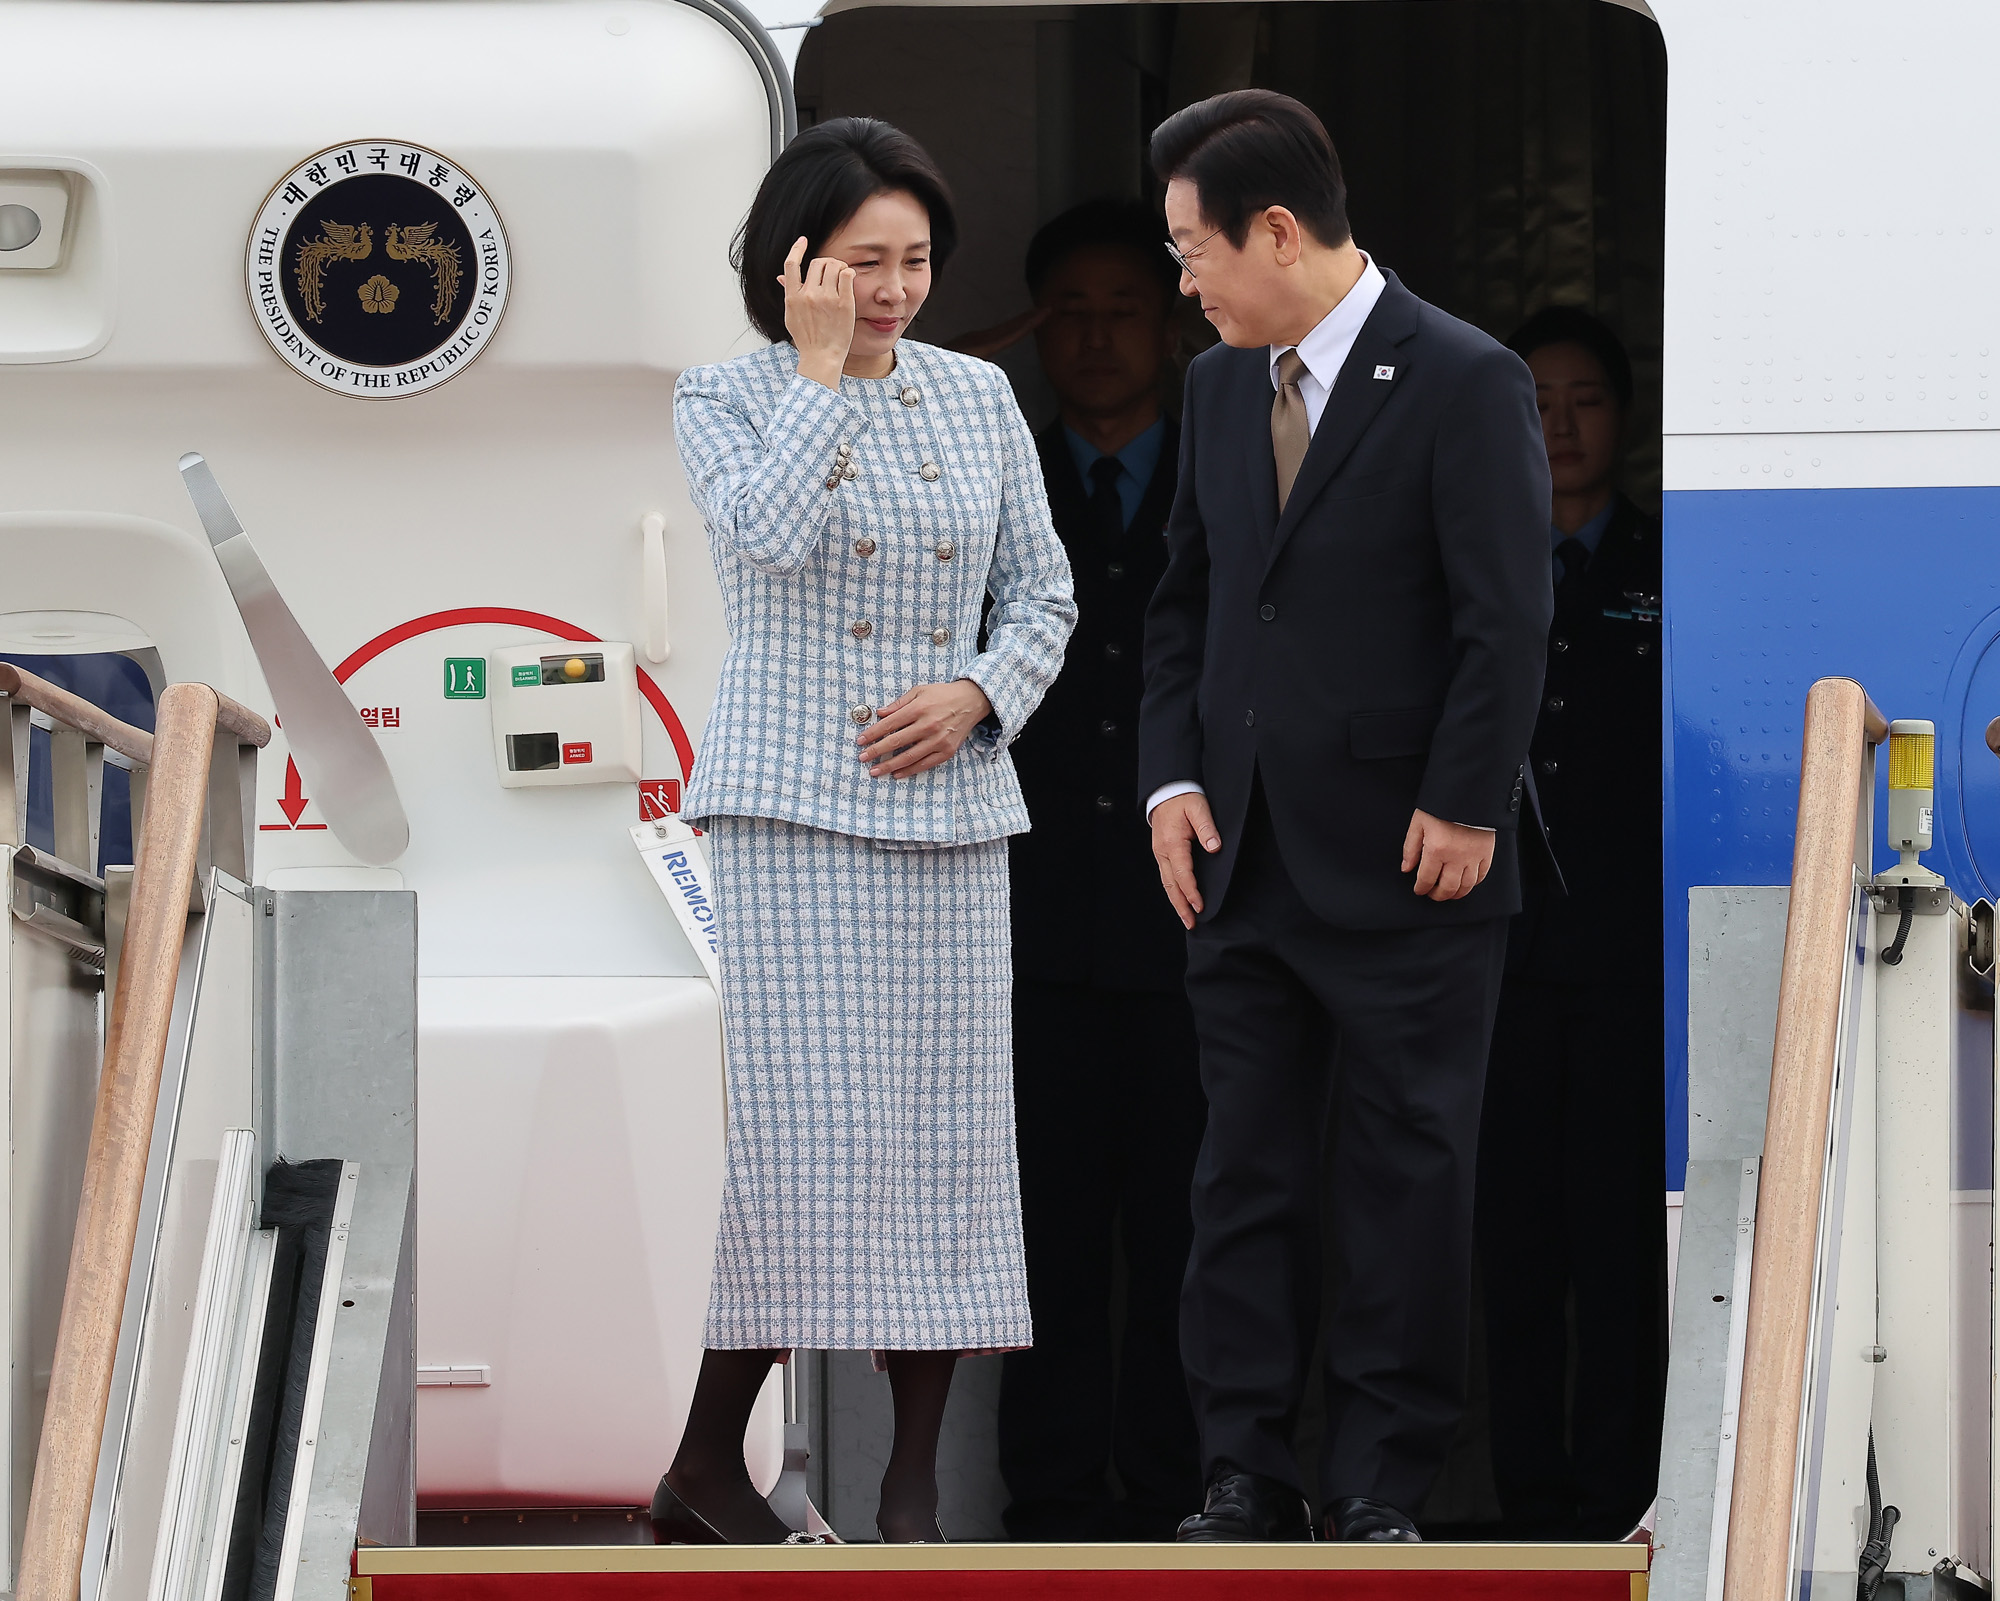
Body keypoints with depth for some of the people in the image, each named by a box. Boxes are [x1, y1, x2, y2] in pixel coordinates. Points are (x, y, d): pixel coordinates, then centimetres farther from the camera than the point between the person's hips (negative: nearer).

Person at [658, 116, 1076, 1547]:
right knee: (806, 1129, -10)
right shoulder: (726, 401, 0)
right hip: (793, 808, -4)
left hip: (949, 810, 4)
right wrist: (819, 369, -13)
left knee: (943, 1132, 2)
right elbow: (772, 537, -20)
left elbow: (1045, 596, 13)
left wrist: (977, 696, -5)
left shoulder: (979, 399, 10)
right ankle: (704, 1469, -2)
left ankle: (917, 1483, 6)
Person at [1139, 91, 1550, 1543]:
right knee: (1246, 1176, 6)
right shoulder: (1220, 387, 10)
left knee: (1406, 1178, 2)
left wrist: (1462, 812, -14)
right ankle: (1247, 1479, 11)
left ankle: (1380, 1483, 9)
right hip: (1248, 866, 6)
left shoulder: (1465, 384, -11)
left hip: (1407, 876, -6)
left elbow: (1509, 622, -12)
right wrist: (1175, 778, 5)